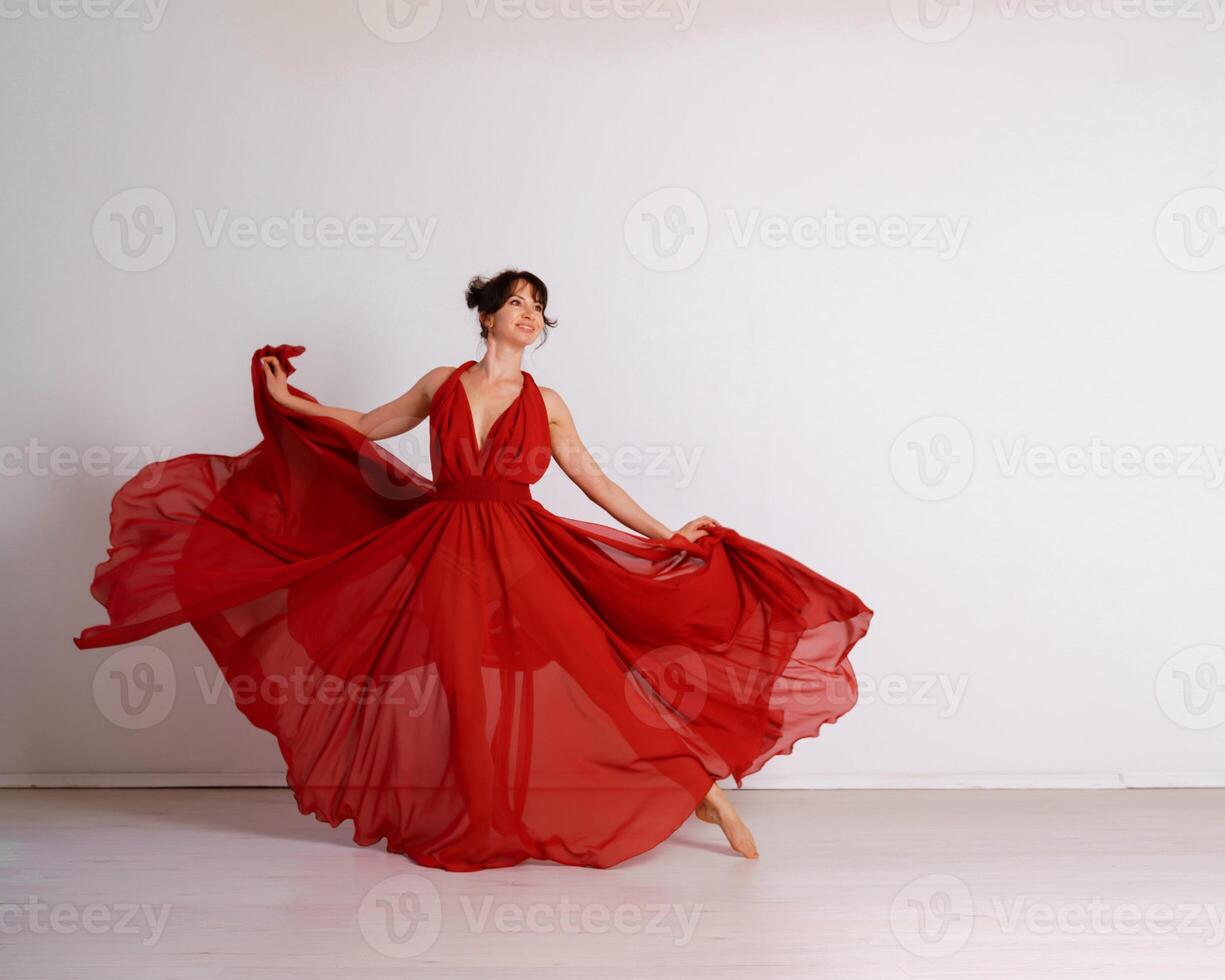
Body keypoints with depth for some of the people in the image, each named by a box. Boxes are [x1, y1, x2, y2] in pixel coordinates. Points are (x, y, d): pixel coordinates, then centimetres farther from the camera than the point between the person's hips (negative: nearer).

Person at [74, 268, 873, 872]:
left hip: (520, 560, -1)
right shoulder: (442, 385, 7)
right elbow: (369, 428, 17)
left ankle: (704, 790, 0)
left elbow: (592, 479, 6)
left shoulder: (545, 404, 5)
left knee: (586, 674, -7)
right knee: (449, 690, 2)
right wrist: (289, 401, 14)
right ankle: (457, 821, 22)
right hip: (443, 556, 2)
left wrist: (664, 535, 2)